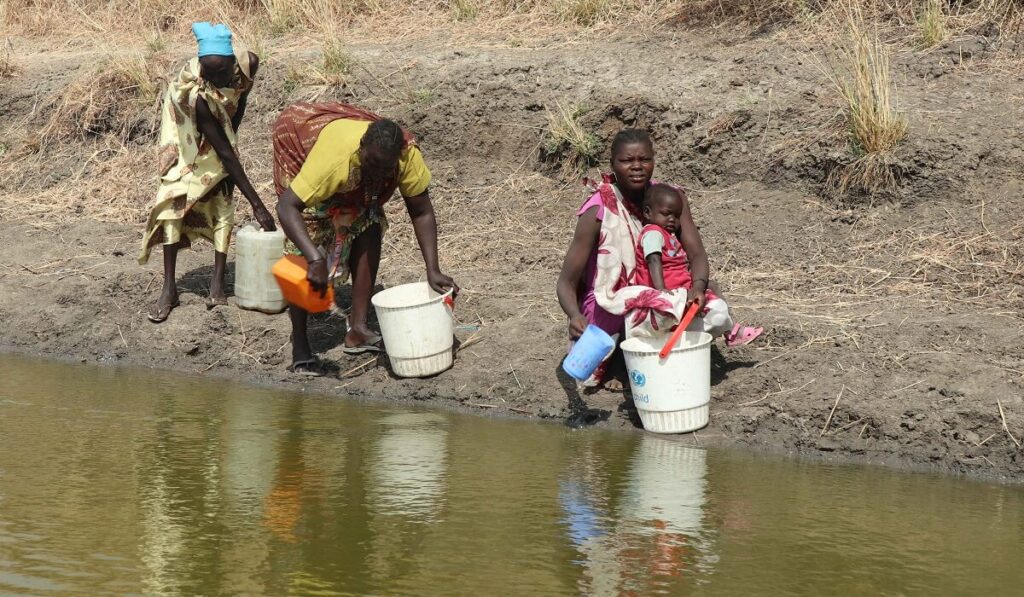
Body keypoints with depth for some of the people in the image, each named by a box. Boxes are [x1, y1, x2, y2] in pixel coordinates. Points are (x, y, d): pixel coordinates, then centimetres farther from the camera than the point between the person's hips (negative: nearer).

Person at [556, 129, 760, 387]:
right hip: (606, 309, -6)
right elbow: (566, 283, -18)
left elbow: (697, 254, -10)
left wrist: (698, 287, -33)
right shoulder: (599, 210, -18)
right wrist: (575, 317, -40)